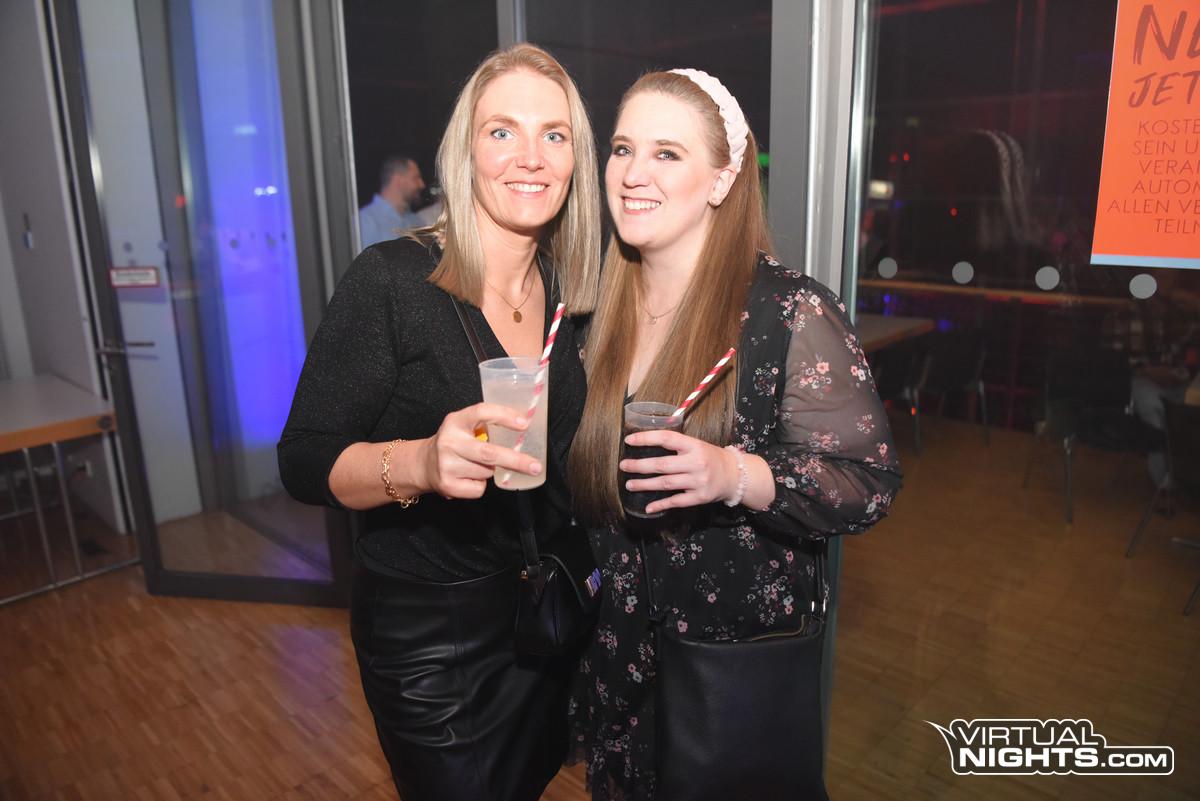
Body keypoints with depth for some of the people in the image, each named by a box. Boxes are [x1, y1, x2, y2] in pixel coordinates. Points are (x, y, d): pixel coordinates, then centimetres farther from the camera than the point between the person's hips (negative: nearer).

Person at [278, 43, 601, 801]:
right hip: (429, 631, -6)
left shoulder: (567, 290, -1)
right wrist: (421, 462, -37)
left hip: (548, 612, 6)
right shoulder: (393, 279, -19)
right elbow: (305, 461, -19)